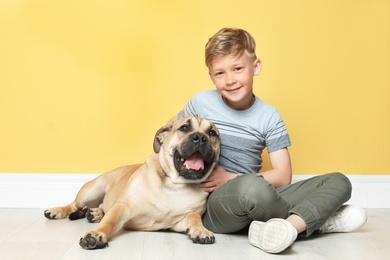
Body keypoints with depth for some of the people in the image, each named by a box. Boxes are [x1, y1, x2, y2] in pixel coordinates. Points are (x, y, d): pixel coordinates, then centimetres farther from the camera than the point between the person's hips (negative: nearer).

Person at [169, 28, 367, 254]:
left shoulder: (269, 117, 1)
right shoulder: (201, 102, 0)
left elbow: (283, 176, -1)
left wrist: (231, 179, -13)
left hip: (255, 201, 3)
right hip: (211, 204, -3)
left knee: (339, 182, -7)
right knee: (253, 185, -39)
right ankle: (317, 219, -11)